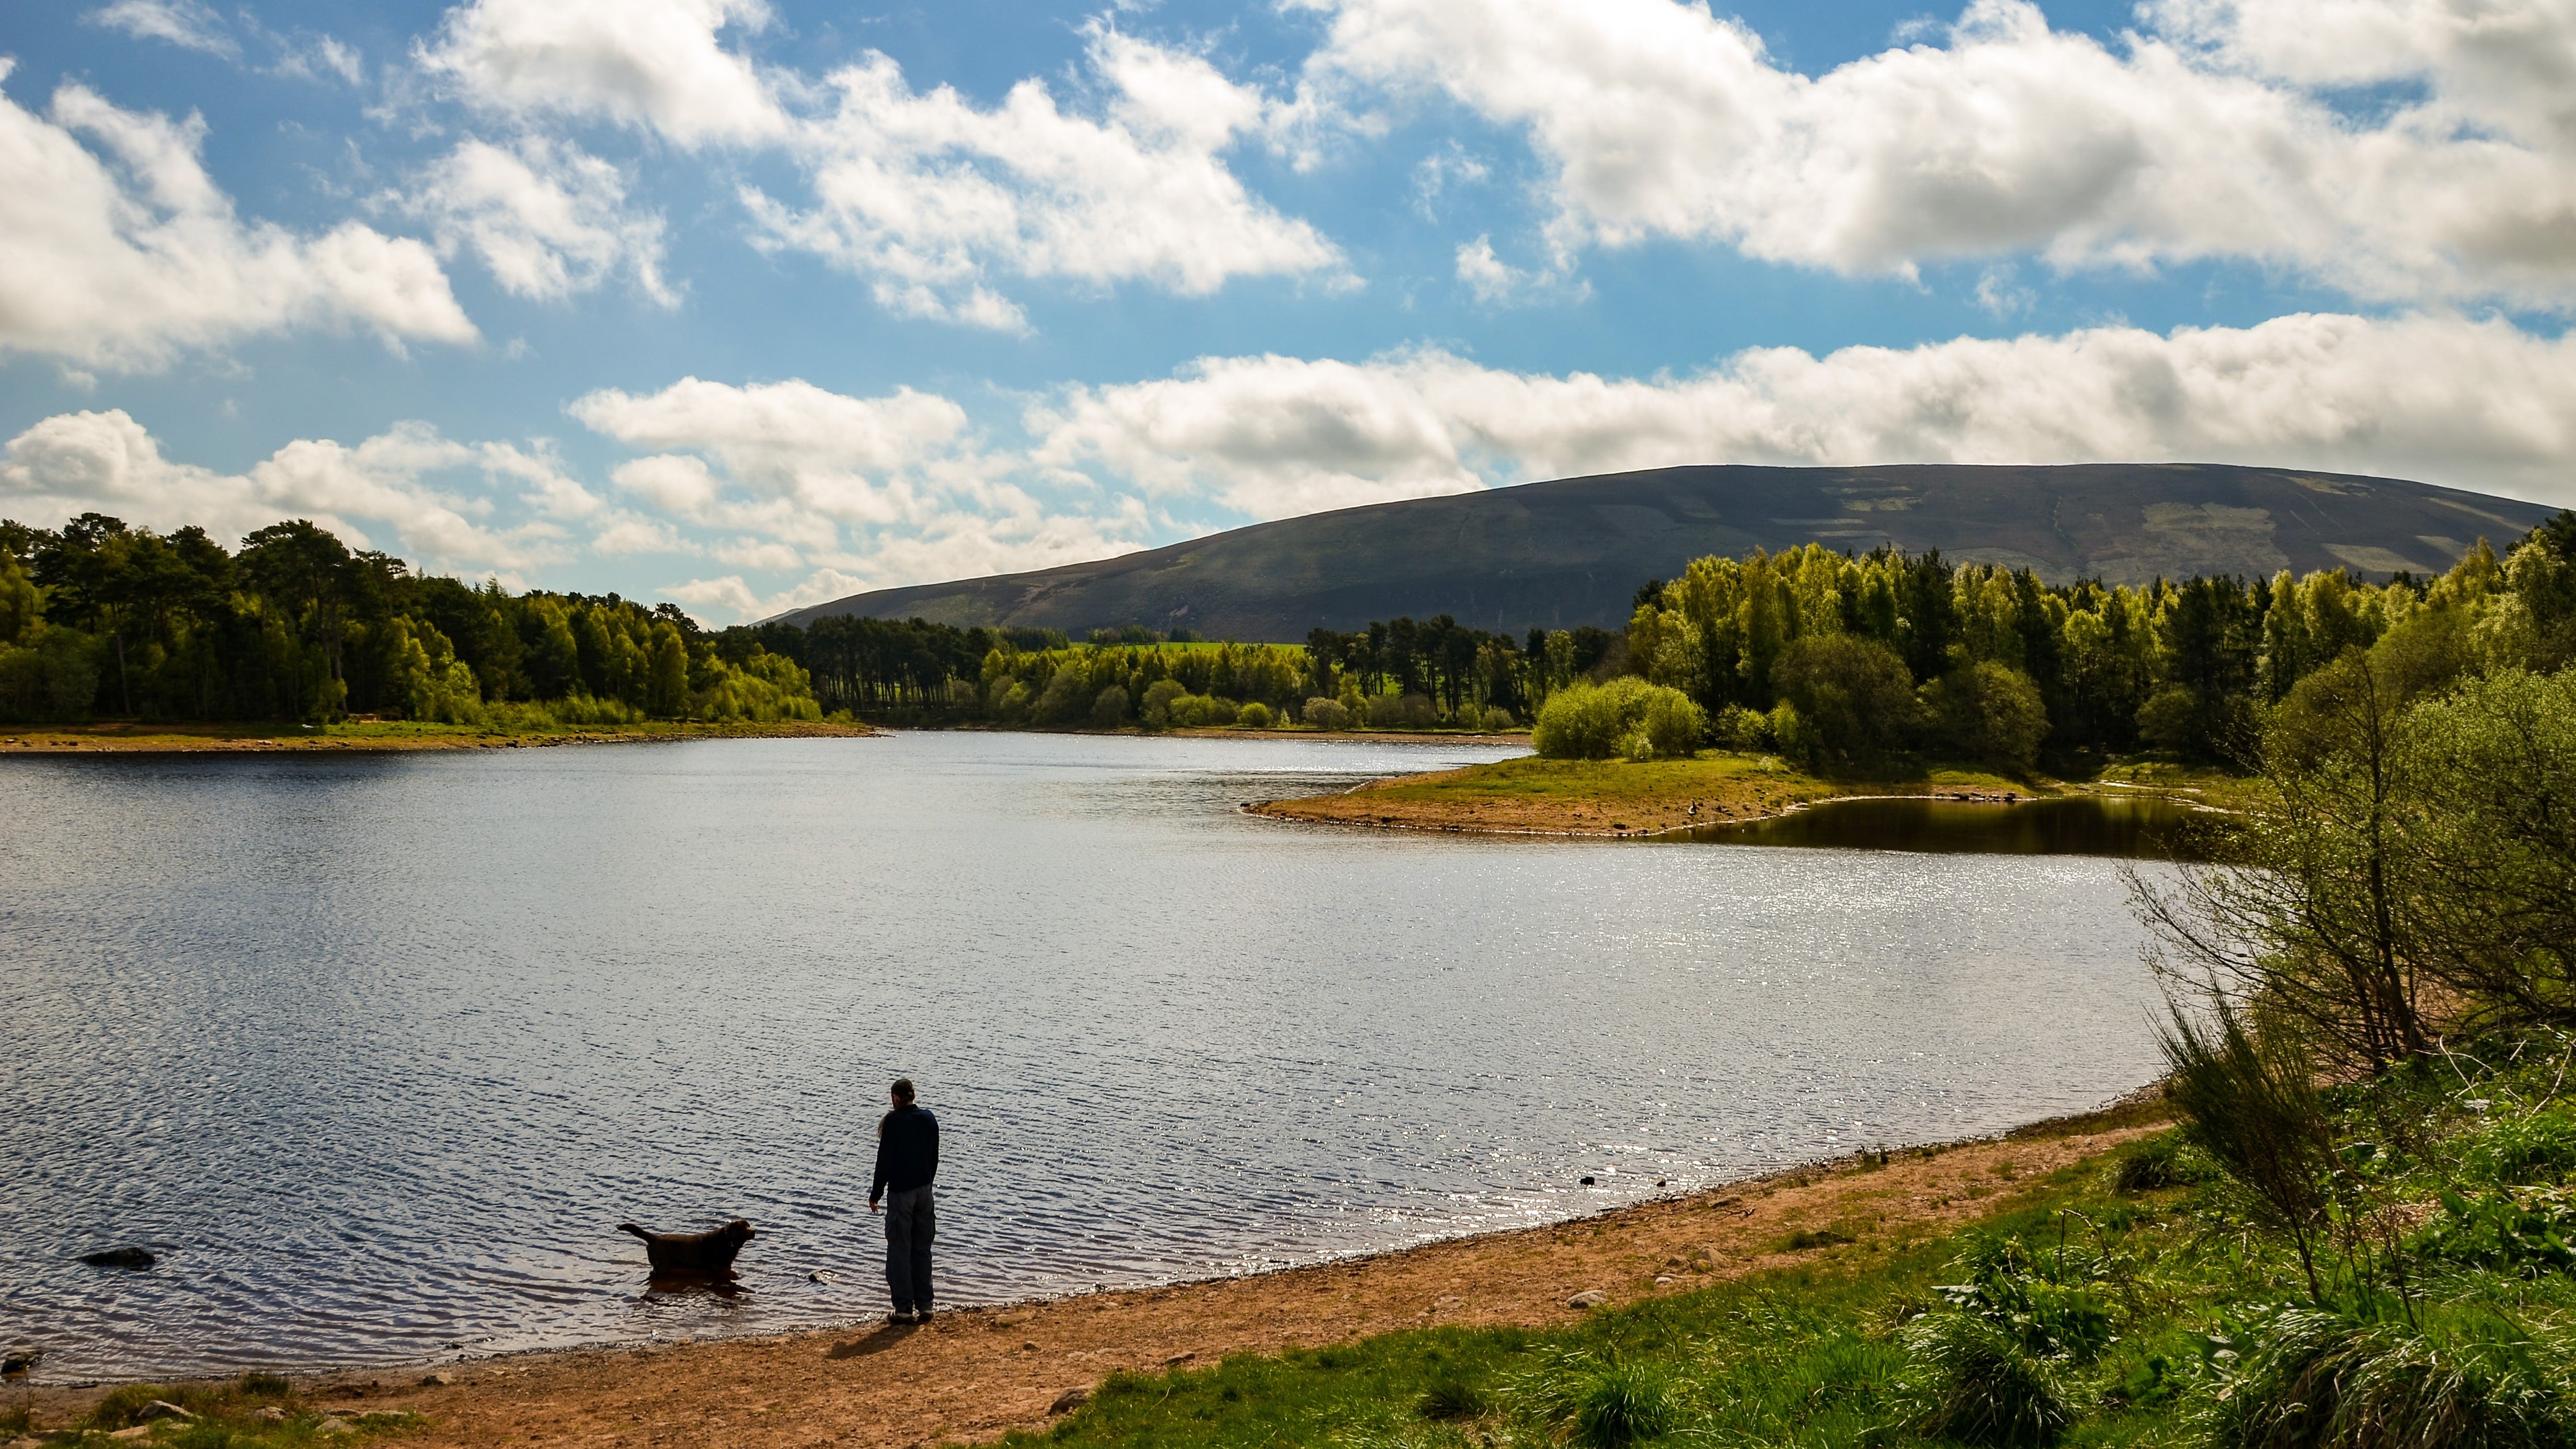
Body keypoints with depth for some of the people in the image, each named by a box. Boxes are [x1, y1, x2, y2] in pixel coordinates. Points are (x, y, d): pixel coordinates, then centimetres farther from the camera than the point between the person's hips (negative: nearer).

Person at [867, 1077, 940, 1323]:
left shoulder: (893, 1121, -12)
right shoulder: (929, 1120, 5)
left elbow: (885, 1160, -11)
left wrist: (875, 1194, -3)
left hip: (900, 1192, -5)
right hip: (924, 1190, 5)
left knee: (900, 1249, 0)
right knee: (923, 1249, 11)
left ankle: (904, 1308, -1)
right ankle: (924, 1305, 13)